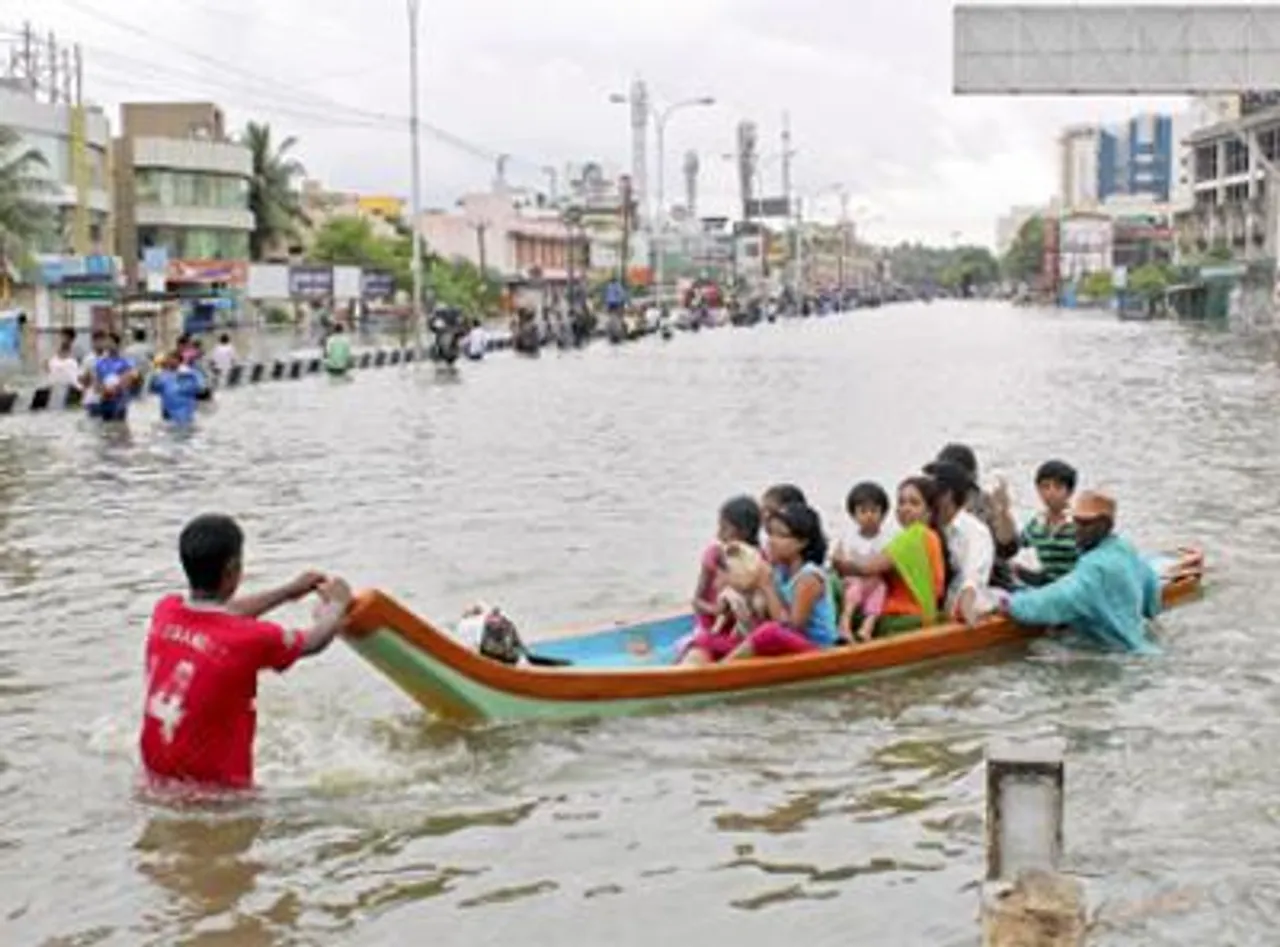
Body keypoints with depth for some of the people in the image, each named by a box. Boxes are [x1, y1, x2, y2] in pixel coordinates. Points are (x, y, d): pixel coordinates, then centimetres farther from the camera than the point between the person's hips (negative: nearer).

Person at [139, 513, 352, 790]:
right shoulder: (251, 639, -17)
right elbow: (315, 642, 4)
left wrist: (287, 592, 31)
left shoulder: (165, 611, -1)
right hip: (217, 786, -7)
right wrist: (337, 603, 24)